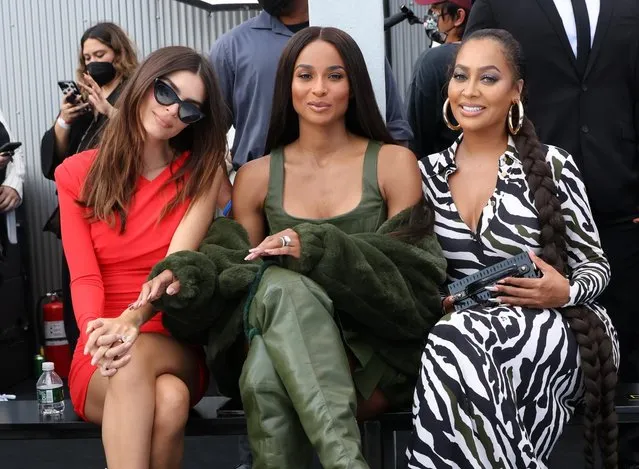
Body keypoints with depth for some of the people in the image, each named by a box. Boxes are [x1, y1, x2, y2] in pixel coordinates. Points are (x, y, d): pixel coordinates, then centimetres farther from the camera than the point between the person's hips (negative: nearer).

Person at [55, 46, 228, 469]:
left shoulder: (202, 172, 2)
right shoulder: (78, 174, 4)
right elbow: (84, 277, -7)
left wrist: (133, 321, -35)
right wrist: (99, 333, -31)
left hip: (176, 348, 0)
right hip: (101, 360, 0)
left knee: (147, 371, -38)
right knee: (166, 399, -36)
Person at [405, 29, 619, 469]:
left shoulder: (552, 165, -3)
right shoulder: (429, 172, 8)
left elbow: (596, 264, 2)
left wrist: (566, 292, -19)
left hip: (558, 330, -3)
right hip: (462, 325, 3)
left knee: (458, 343, -33)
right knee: (452, 346, -34)